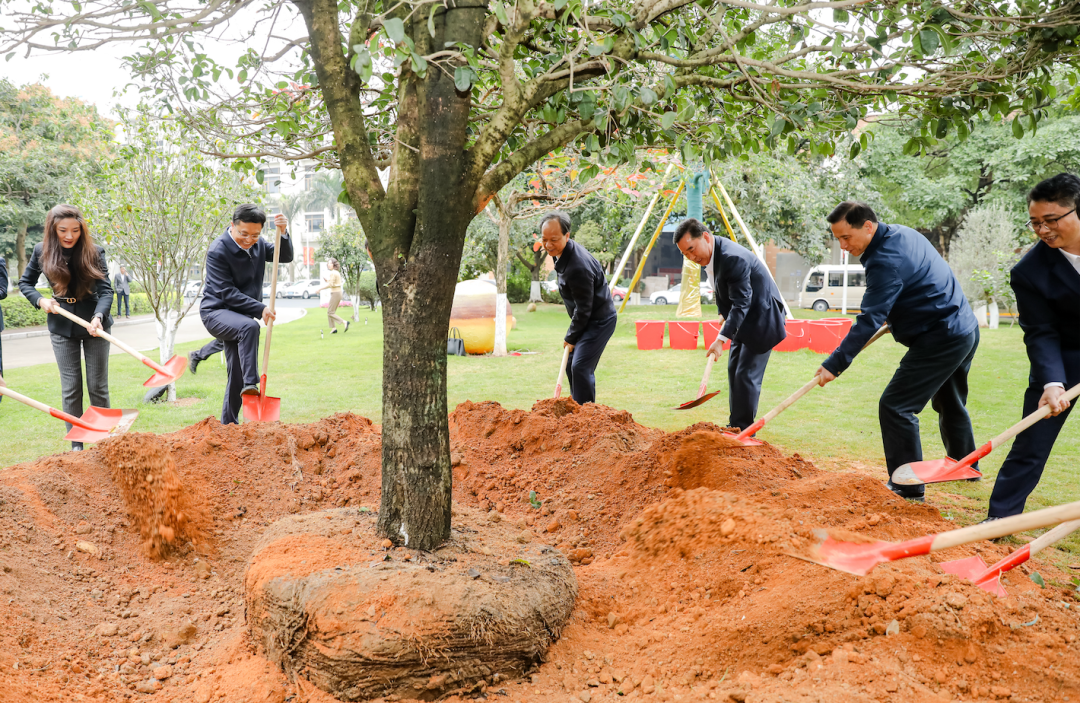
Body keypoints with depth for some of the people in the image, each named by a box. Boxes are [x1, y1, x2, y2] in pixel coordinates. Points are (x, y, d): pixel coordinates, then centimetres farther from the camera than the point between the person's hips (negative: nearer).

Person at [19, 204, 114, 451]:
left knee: (98, 386, 5)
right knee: (70, 388, 4)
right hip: (62, 328, 2)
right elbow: (25, 282, 10)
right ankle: (76, 445, 13)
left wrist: (98, 317, -36)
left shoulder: (94, 252, -12)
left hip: (94, 324, -2)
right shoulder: (42, 252, -4)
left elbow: (105, 290, -18)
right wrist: (40, 300, -9)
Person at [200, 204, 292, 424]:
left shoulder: (258, 244, 3)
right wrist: (260, 309, -26)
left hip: (240, 315, 7)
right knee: (249, 327, -38)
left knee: (237, 372, 7)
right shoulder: (218, 250, -18)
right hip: (216, 311, -7)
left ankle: (229, 423, 16)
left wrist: (283, 233, -16)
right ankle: (250, 384, -38)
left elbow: (285, 257, 3)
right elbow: (226, 292, -21)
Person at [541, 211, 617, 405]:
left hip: (599, 321, -10)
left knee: (581, 367, -16)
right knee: (571, 365, 16)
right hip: (587, 319, 10)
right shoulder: (560, 252, 0)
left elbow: (583, 309, -24)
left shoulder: (578, 267, -32)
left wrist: (571, 337, -12)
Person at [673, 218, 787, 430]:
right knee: (734, 370, 14)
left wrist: (721, 339, -35)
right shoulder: (707, 255, 0)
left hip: (761, 318, -10)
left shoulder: (733, 258, -30)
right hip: (743, 320, 10)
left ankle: (743, 431, -3)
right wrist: (724, 315, 3)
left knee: (746, 375, -11)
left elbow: (741, 303, -32)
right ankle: (735, 426, 24)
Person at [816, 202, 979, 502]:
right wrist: (896, 318, 15)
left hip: (941, 339, -11)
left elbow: (869, 321, -28)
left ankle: (908, 488, -7)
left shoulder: (886, 262, -24)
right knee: (950, 403, 28)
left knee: (895, 407, -11)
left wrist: (834, 364, -27)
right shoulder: (902, 233, 6)